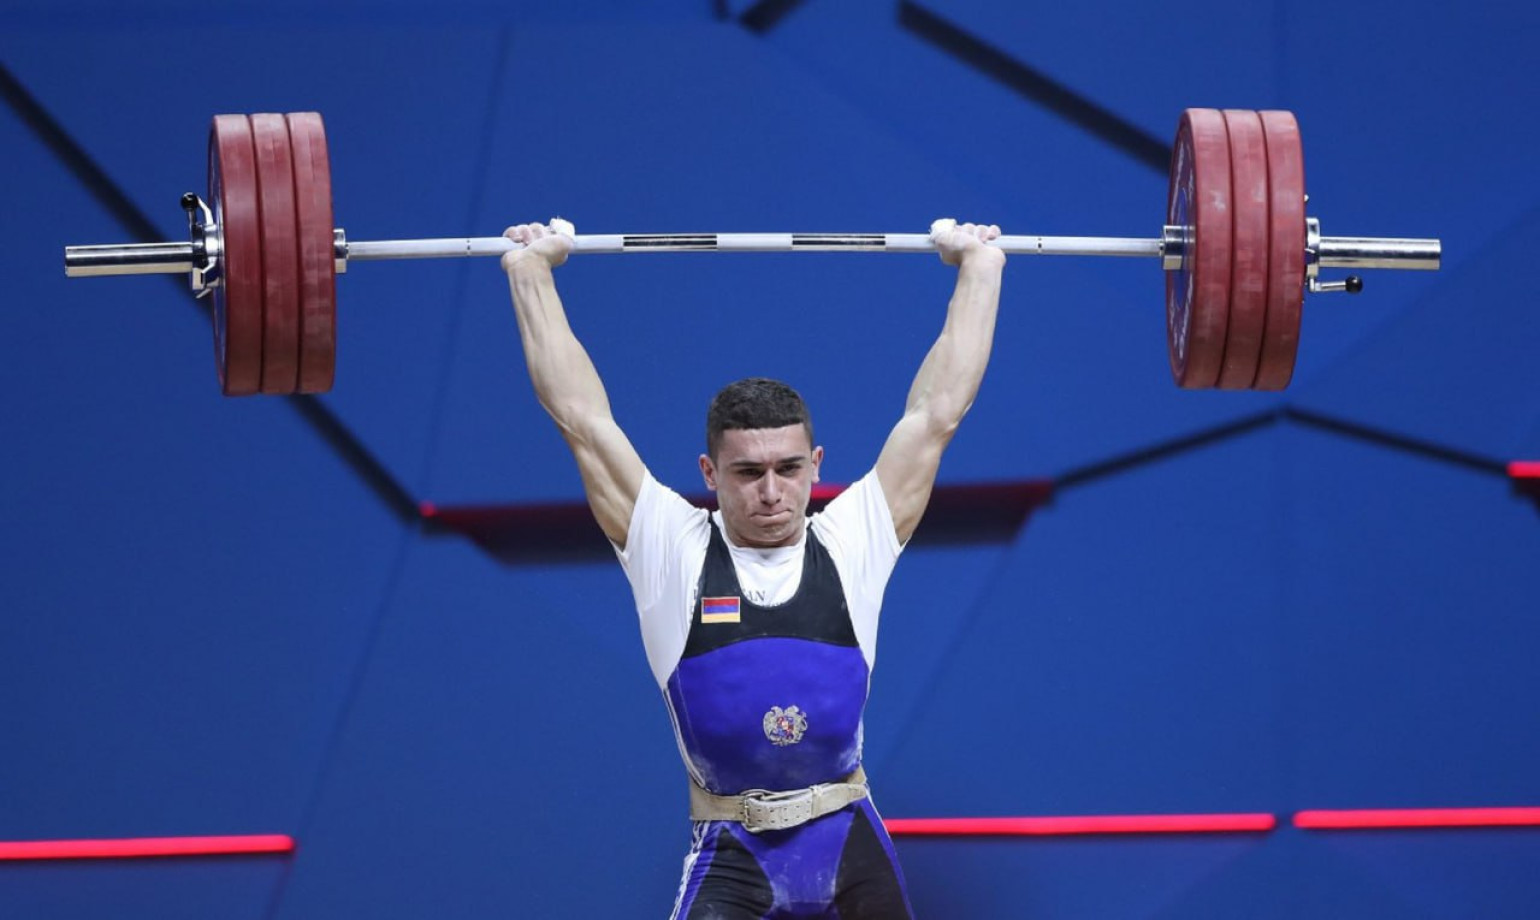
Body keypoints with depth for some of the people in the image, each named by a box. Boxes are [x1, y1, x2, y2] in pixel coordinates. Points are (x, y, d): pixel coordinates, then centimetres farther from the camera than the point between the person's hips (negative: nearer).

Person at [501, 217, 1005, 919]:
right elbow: (582, 416, 4)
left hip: (848, 843, 2)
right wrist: (531, 269, 8)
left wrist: (979, 265, 13)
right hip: (731, 855, -2)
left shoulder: (851, 546, 4)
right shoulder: (673, 551, 1)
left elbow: (936, 412, 9)